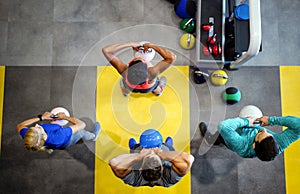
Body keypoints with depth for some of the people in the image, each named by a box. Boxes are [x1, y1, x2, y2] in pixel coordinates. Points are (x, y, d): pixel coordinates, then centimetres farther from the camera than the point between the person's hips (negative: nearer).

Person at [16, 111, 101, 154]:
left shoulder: (28, 138, -39)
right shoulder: (58, 138, -51)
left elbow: (19, 126, -14)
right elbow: (82, 124, -39)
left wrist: (41, 118, -18)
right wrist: (65, 117, -23)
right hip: (65, 144, -4)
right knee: (81, 132, 22)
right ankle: (93, 136, 58)